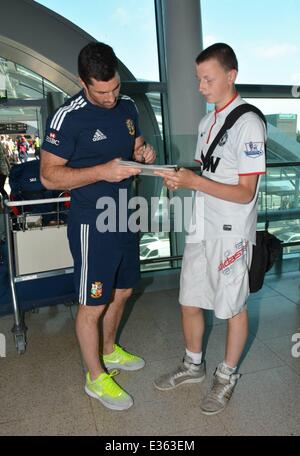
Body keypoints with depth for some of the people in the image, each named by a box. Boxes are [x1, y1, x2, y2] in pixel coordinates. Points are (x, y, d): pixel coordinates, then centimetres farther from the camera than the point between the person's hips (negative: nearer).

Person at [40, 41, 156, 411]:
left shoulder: (127, 106, 5)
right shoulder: (69, 117, -17)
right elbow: (49, 175, -16)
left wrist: (144, 152, -6)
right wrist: (103, 172, -26)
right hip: (92, 225, -7)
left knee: (122, 291, 22)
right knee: (92, 305, 6)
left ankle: (109, 350, 47)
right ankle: (96, 378, 29)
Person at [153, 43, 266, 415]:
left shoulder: (248, 124, -14)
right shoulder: (207, 121, 12)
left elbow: (245, 192, -17)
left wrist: (194, 182, -25)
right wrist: (179, 178, -3)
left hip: (231, 233, -7)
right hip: (201, 228, 8)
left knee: (232, 307, 10)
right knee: (189, 301, 15)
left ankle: (227, 377, 33)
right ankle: (193, 365, 39)